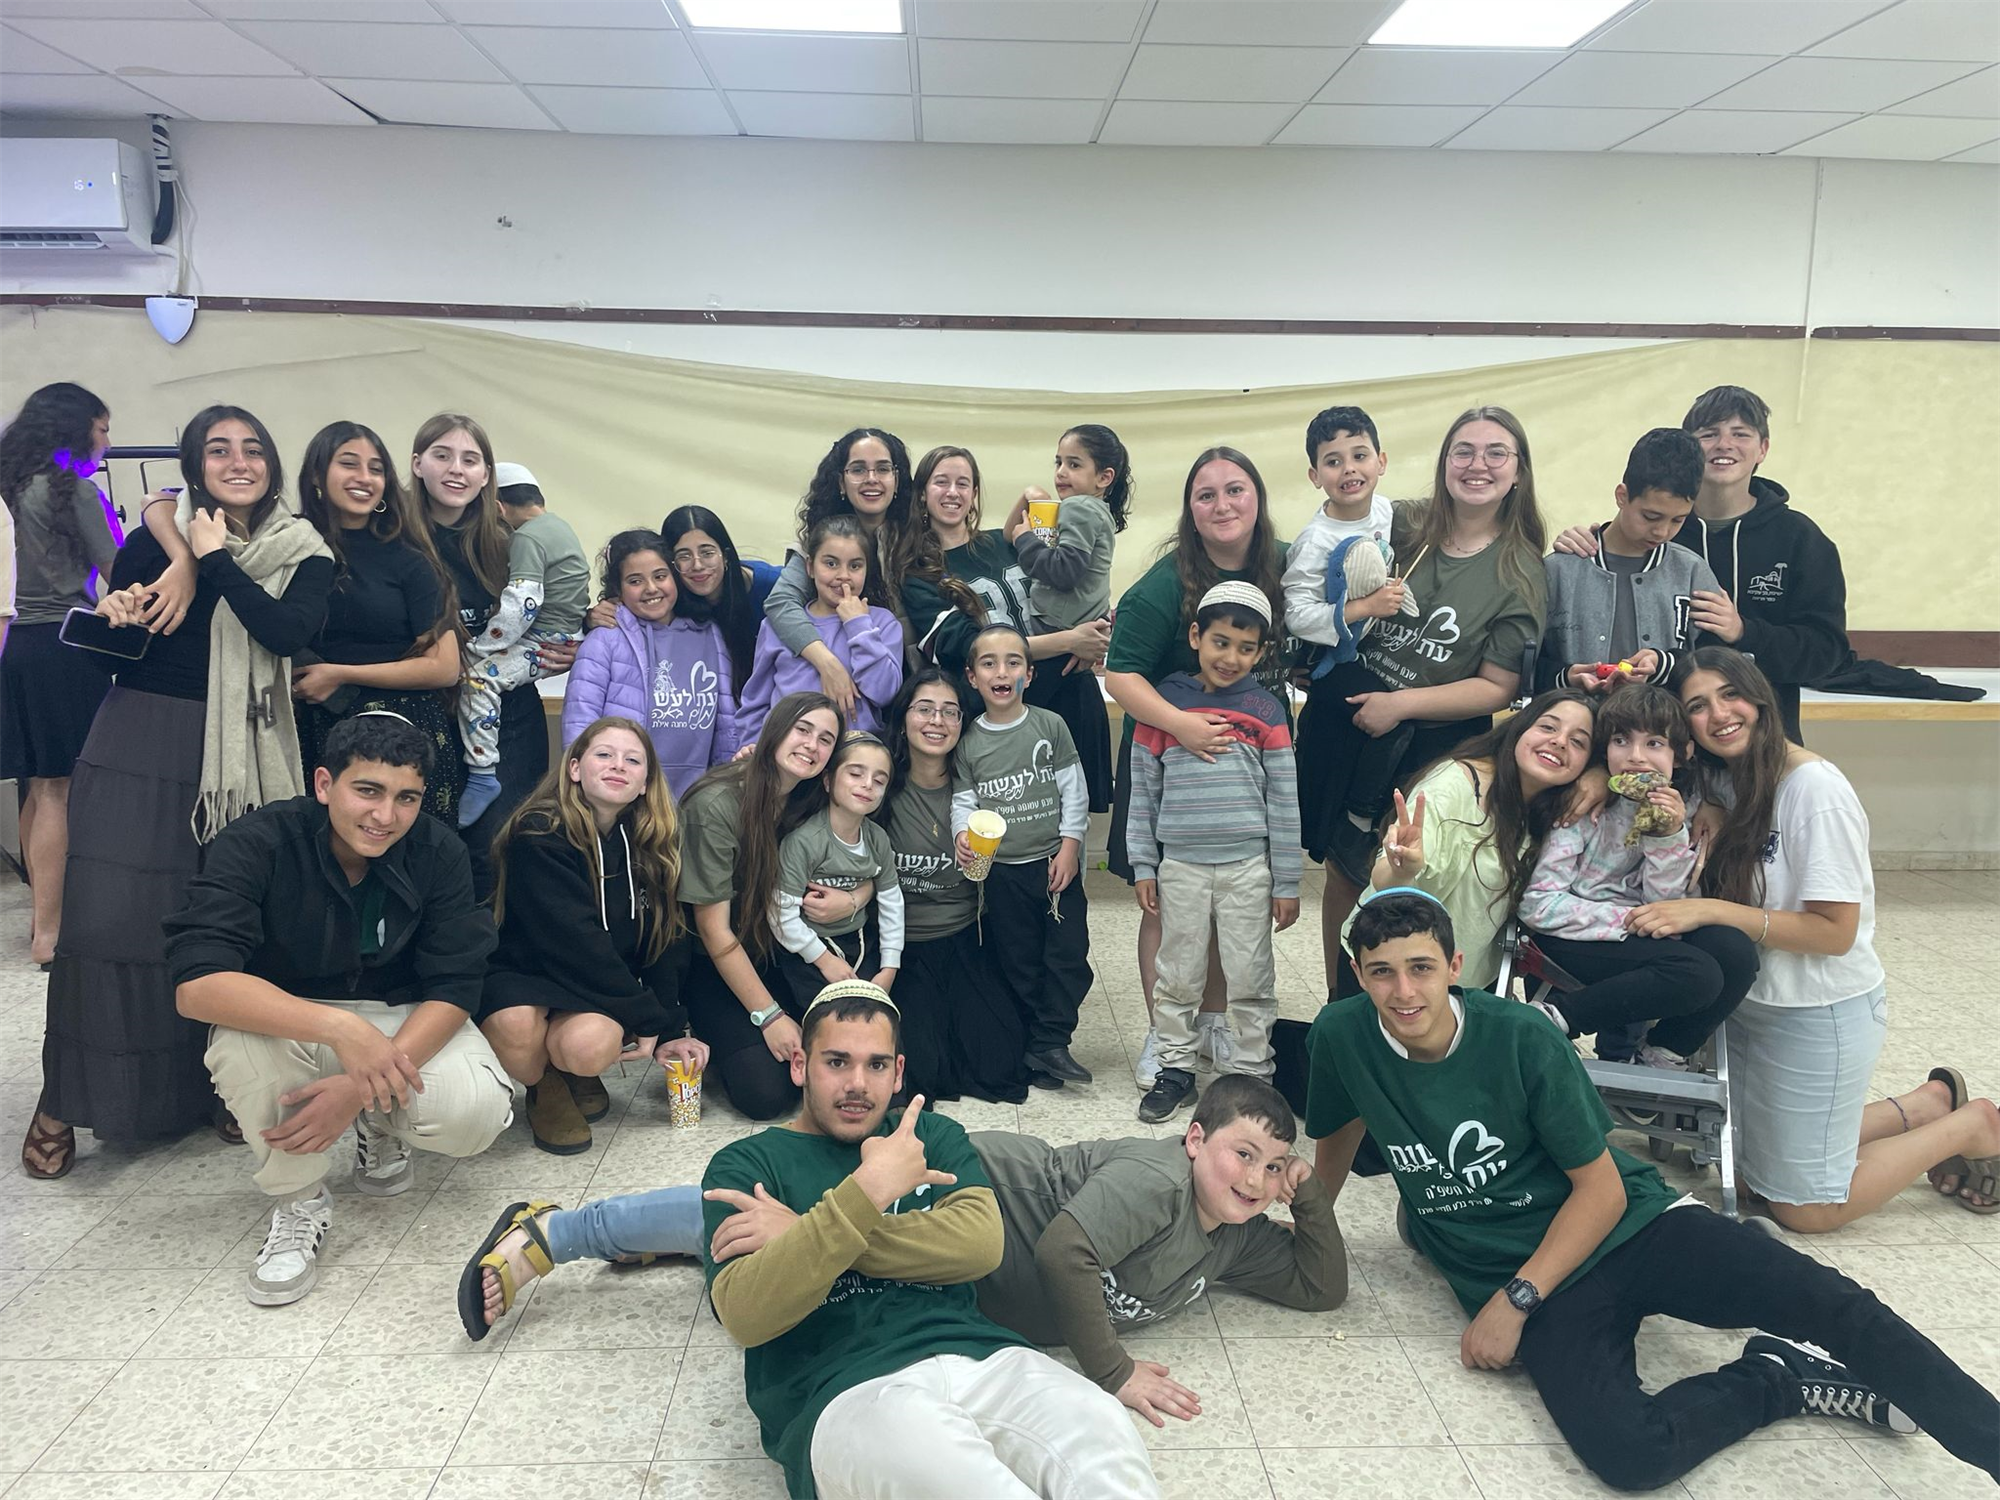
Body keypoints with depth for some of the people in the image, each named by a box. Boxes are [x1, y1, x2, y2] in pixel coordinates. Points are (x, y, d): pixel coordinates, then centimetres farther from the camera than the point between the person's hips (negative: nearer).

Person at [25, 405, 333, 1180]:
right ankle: (67, 1096, 13)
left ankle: (217, 1084, 18)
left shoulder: (303, 555, 4)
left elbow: (287, 631, -15)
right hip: (138, 740, 0)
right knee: (108, 912, -3)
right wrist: (113, 615, -13)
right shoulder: (155, 538, 4)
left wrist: (216, 560, -10)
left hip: (238, 752, 0)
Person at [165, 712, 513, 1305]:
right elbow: (196, 983, -35)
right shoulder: (256, 843, -22)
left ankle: (381, 1127, 10)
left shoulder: (439, 854, -15)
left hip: (408, 1021, 1)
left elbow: (453, 990, -17)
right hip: (288, 1020, -1)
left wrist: (363, 1086, -32)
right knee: (242, 1040, -36)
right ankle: (298, 1201, -9)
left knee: (476, 1113, -28)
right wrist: (338, 1027, -48)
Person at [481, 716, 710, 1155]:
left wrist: (670, 1031, -4)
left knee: (591, 1044, -31)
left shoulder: (654, 844, 1)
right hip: (521, 972, -3)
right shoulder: (539, 837, -16)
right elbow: (574, 942, -21)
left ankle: (569, 1073, 8)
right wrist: (647, 1019, -18)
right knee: (518, 1031, -36)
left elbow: (666, 942, 4)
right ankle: (545, 1086, 1)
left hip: (598, 988, 3)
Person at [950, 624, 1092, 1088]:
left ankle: (1049, 1043, 10)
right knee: (1018, 961, 7)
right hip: (1002, 869, 1)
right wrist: (963, 833, -19)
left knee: (1068, 953, -1)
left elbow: (1073, 790, 0)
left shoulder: (1050, 726, -1)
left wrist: (1069, 846, -5)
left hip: (1057, 861, 0)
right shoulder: (968, 741, 1)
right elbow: (963, 799, 1)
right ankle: (1039, 1044, 18)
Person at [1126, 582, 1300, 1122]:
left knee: (1250, 978, 7)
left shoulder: (1266, 711, 1)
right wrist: (1142, 866, 2)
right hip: (1180, 865, 1)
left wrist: (1287, 882, 2)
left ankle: (1250, 1072, 20)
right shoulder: (1162, 702, 2)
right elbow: (1143, 790, 5)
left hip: (1247, 864, 0)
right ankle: (1176, 1069, 23)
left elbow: (1284, 799, 3)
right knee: (1178, 977, 9)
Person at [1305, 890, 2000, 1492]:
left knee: (1833, 1305, -25)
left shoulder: (1521, 1038, -13)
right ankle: (1779, 1378, -2)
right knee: (1626, 1452, -28)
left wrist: (1515, 1299, -16)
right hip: (1518, 1277, 1)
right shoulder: (1341, 1037, -9)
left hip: (1629, 1224, 0)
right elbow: (1335, 1140, 13)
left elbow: (1602, 1188, -8)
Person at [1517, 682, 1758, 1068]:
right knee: (1697, 975, -26)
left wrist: (1669, 837, -17)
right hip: (1573, 938, -6)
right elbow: (1537, 905, -17)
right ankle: (1550, 1017, -16)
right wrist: (1626, 919, -19)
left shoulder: (1677, 813, 1)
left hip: (1634, 940, 6)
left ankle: (1659, 1054, -1)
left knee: (1734, 950, -20)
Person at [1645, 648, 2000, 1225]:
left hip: (1822, 1014, -8)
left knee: (1801, 1207, 5)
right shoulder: (1721, 782, 1)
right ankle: (1927, 1104, 32)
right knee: (1754, 1169, 21)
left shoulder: (1815, 788, -23)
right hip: (1751, 1001, 8)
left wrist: (1709, 911, -29)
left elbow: (1835, 932, -23)